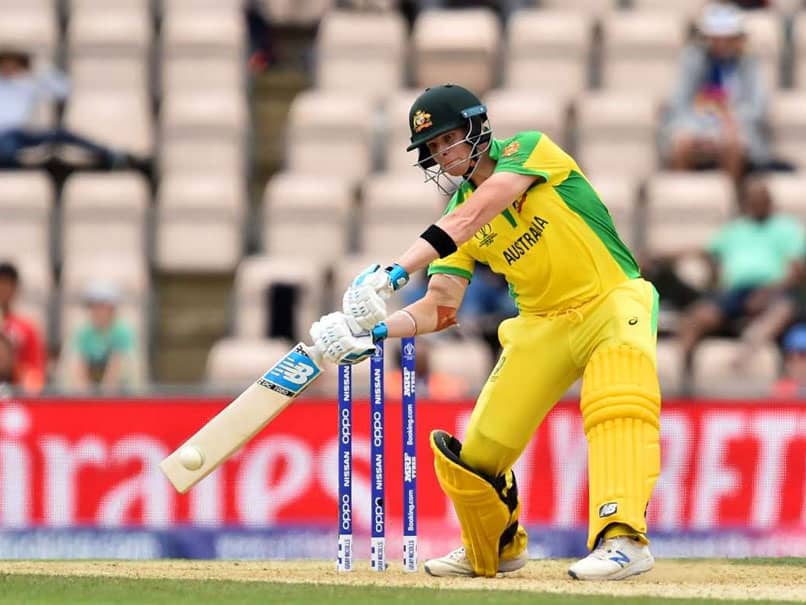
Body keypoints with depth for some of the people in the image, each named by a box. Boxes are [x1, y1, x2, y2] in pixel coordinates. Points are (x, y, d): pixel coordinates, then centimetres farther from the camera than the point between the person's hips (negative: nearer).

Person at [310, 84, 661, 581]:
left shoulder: (529, 149, -14)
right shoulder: (457, 214, 3)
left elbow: (474, 215, -29)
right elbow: (442, 307, -4)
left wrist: (394, 273, -39)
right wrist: (375, 330, -22)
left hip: (613, 301, -6)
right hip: (543, 323, 6)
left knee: (619, 398, -36)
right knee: (476, 452, 2)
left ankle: (624, 539, -42)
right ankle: (498, 549, 30)